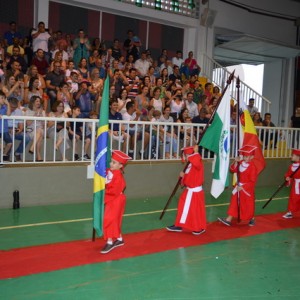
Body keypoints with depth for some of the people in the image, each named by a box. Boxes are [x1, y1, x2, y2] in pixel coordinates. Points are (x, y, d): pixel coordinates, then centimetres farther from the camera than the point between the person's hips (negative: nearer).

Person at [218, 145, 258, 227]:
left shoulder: (252, 167, -22)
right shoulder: (241, 163, -3)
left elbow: (252, 181, -21)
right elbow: (233, 170, 4)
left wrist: (242, 187, -23)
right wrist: (236, 162, -12)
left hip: (247, 189, -6)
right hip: (239, 187, 6)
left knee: (249, 205, 13)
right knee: (234, 203, 8)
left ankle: (252, 219, 37)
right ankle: (228, 220, 12)